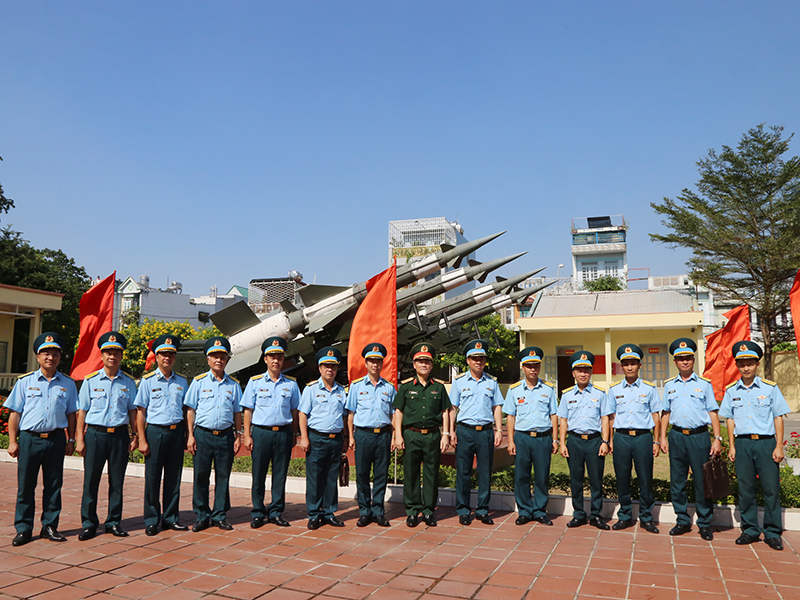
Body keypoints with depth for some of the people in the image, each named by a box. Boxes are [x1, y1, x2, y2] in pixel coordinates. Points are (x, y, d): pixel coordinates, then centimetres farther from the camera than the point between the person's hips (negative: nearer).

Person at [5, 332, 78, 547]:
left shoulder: (67, 384, 8)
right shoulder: (25, 382, 4)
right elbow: (15, 413, 4)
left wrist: (71, 440, 8)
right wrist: (12, 441, 0)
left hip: (56, 439, 1)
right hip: (29, 438, -1)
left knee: (54, 485, 7)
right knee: (25, 486, 4)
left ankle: (49, 526, 19)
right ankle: (23, 529, 16)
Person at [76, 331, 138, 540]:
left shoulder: (129, 382, 7)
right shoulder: (90, 381, 2)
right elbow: (82, 411, 4)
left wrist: (135, 436, 6)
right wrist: (79, 439, -1)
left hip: (120, 435, 1)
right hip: (95, 434, -1)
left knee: (117, 482, 7)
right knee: (91, 480, 2)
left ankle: (114, 522, 19)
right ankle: (89, 524, 15)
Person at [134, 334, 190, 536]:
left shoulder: (181, 381, 9)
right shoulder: (148, 381, -1)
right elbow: (140, 411, -1)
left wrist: (186, 436, 10)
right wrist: (142, 440, -7)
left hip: (177, 432, 3)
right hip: (155, 431, -3)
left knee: (174, 478, 9)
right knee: (152, 478, 2)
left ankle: (170, 518, 20)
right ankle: (151, 521, 15)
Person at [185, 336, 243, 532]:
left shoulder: (234, 384, 9)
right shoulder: (199, 381, 4)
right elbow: (190, 410, 4)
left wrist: (237, 436, 7)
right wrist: (191, 435, -2)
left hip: (225, 436, 2)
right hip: (203, 435, -1)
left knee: (223, 477, 6)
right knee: (201, 477, 3)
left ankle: (219, 516, 18)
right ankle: (202, 517, 16)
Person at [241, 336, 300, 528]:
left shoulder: (291, 384, 9)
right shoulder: (255, 382, 4)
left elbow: (294, 411, 13)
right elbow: (248, 410, 4)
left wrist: (293, 435, 9)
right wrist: (247, 435, -3)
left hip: (283, 433, 2)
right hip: (261, 432, -1)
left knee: (280, 475, 6)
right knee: (259, 475, 3)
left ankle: (276, 512, 18)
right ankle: (257, 513, 16)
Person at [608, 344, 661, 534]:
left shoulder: (649, 388, 5)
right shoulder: (614, 389, 8)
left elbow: (655, 415, 8)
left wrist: (656, 442, 4)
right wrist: (610, 440, 7)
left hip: (643, 437, -1)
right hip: (621, 437, 1)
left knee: (645, 479, 3)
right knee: (622, 478, 6)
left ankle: (646, 518, 17)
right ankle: (625, 516, 19)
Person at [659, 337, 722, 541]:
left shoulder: (704, 384, 5)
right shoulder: (669, 385, 11)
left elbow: (713, 412, 4)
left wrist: (717, 438, -4)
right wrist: (663, 437, 7)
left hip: (699, 436, -2)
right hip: (676, 436, 2)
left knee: (702, 481, 1)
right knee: (677, 481, 6)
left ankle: (704, 524, 14)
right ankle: (682, 521, 18)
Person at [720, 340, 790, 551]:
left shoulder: (770, 388, 1)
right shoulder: (731, 391, 7)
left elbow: (778, 417, 2)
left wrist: (779, 446, -3)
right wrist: (732, 446, 7)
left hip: (766, 442, -2)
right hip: (742, 443, 2)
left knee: (771, 488, 0)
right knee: (745, 489, 7)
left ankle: (772, 533, 13)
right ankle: (750, 530, 18)